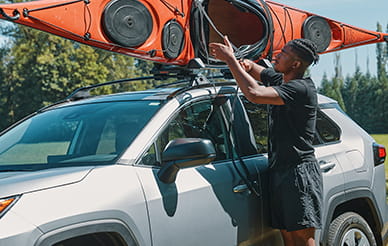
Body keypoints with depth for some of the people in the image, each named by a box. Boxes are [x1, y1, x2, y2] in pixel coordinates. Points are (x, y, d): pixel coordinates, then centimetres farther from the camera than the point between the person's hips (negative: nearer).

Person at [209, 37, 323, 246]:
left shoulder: (301, 89, -17)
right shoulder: (278, 79, 12)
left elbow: (254, 94, -28)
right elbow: (254, 69, 29)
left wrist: (230, 59, -19)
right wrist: (237, 61, 3)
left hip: (299, 172, -9)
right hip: (278, 171, 9)